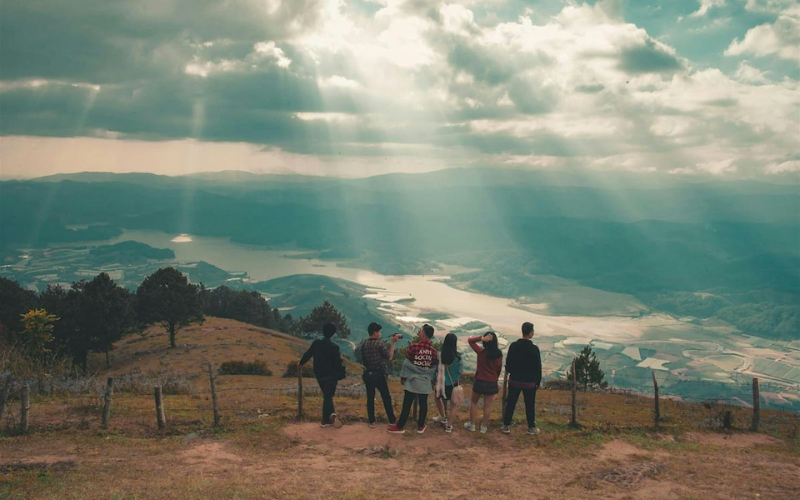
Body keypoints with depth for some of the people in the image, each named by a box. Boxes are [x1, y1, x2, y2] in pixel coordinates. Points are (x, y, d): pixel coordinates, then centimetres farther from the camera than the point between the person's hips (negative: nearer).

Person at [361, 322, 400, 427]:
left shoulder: (364, 344, 2)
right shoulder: (380, 343, -15)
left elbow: (363, 359, 8)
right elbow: (389, 357, -10)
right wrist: (393, 343, -8)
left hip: (368, 374, 4)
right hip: (379, 375, -4)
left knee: (370, 398, 9)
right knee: (386, 398, 8)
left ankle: (372, 421, 10)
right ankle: (392, 420, 14)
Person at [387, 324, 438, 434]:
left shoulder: (414, 346, -13)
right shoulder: (433, 351, -3)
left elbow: (407, 363, -8)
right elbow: (434, 369, 5)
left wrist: (403, 376, 4)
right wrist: (432, 381, 18)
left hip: (412, 381, -2)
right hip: (425, 383, 3)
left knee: (407, 404, 4)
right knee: (423, 404, 11)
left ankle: (400, 426, 11)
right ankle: (420, 426, 20)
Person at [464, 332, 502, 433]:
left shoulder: (481, 352, -14)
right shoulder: (499, 354, -8)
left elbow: (470, 340, -7)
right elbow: (499, 368, 2)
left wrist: (482, 338, -19)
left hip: (480, 381, -2)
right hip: (492, 383, 2)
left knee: (474, 402, 16)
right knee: (487, 405, 10)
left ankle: (471, 425, 20)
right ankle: (484, 427, 17)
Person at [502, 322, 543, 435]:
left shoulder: (513, 346, -6)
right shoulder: (534, 349, -15)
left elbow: (508, 363, 2)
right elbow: (538, 367, -9)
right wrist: (538, 381, 4)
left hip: (514, 380, 3)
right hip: (529, 382, -2)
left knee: (510, 404, 11)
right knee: (530, 405, 10)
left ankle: (506, 426, 16)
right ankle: (531, 428, 18)